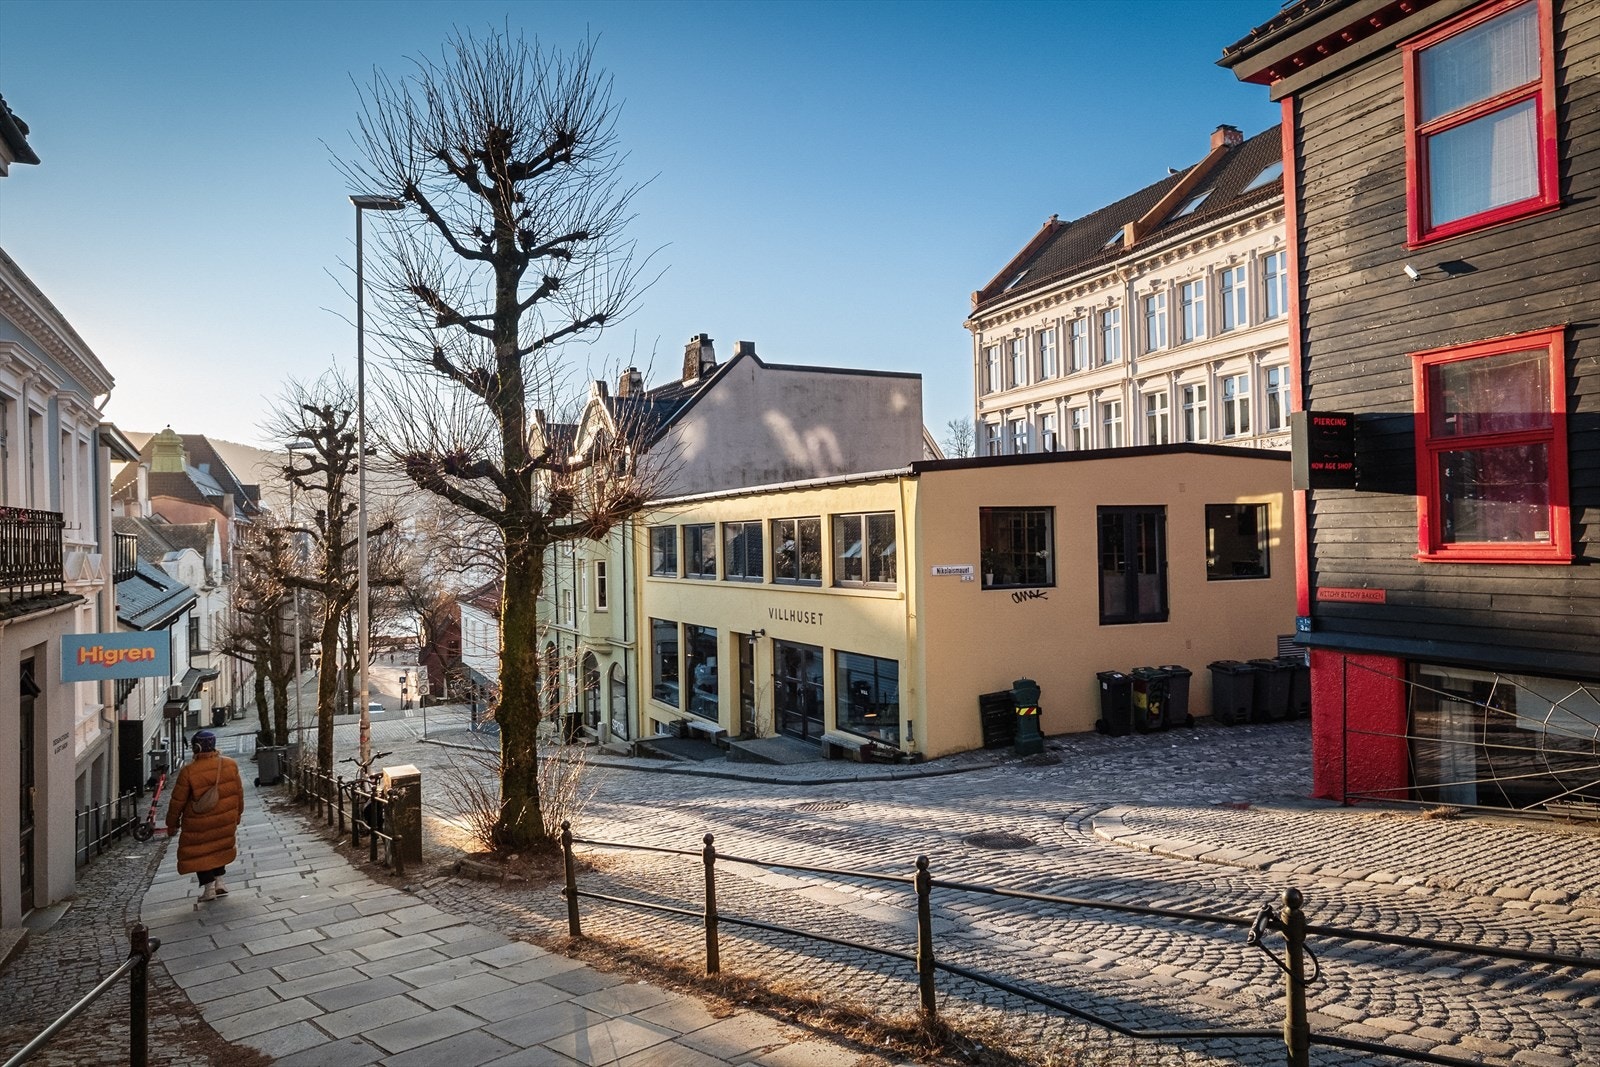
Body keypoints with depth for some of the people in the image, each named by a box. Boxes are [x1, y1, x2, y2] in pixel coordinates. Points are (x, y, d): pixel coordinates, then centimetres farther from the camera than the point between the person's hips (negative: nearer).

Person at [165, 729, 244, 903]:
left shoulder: (188, 771, -18)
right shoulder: (230, 765, -6)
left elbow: (177, 801, -9)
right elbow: (239, 792, 5)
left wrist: (172, 824, 5)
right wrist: (237, 813, 20)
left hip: (199, 822, -4)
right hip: (225, 820, 4)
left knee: (199, 852, 12)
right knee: (219, 847, 22)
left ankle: (209, 886, 11)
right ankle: (219, 881, 21)